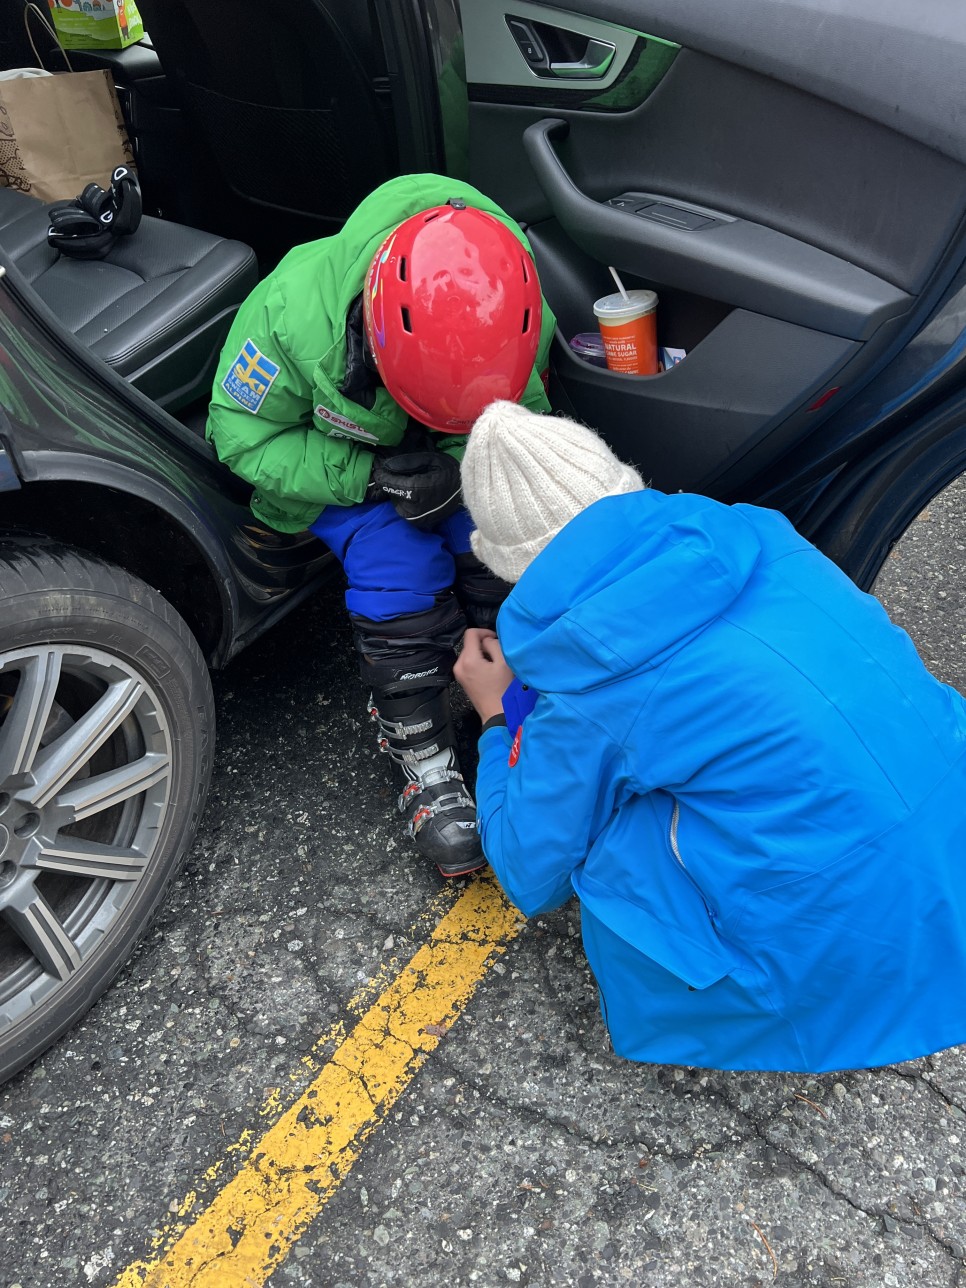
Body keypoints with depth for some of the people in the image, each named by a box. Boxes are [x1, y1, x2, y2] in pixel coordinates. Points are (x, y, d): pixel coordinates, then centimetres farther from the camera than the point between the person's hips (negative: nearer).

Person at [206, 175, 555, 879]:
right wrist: (370, 474, -33)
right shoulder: (294, 313, -35)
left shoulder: (516, 318, -27)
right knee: (397, 567, -26)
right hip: (341, 468, -3)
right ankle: (425, 764, -10)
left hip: (447, 464, 3)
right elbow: (244, 437, -22)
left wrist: (460, 468, -29)